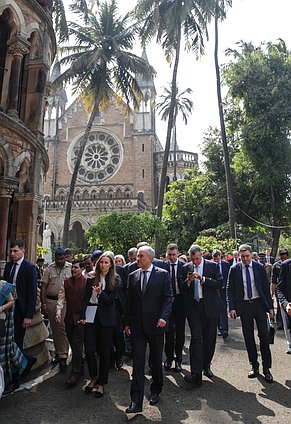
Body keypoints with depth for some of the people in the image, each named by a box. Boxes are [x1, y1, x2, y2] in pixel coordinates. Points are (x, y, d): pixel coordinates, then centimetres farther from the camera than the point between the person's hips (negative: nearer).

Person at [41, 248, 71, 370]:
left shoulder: (71, 268, 0)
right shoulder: (49, 269, 4)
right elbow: (44, 287, 4)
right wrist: (43, 303, -2)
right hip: (51, 301, 3)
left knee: (63, 328, -6)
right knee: (54, 329, 12)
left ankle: (63, 356, 1)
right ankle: (58, 352, 27)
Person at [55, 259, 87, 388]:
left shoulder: (87, 282, -7)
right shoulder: (66, 282, 8)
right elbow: (61, 298, 8)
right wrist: (58, 312, -4)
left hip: (81, 318, -5)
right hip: (69, 318, 5)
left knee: (77, 345, -3)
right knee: (73, 344, 14)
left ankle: (75, 373, 8)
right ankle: (80, 367, 32)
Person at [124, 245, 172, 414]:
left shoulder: (163, 274, -4)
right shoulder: (133, 276, 6)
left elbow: (168, 297, -6)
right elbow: (129, 300, 10)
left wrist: (163, 317, -18)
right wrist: (127, 322, 8)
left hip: (156, 324, -2)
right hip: (137, 325, 2)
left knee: (157, 360, 15)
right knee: (138, 362, 1)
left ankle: (156, 391, 36)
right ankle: (136, 402, 7)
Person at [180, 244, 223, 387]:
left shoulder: (213, 266, 0)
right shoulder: (186, 267, 5)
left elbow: (220, 283, -9)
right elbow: (181, 288, 5)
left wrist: (203, 279, -19)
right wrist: (188, 281, -15)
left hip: (210, 306, 1)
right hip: (193, 307, 0)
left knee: (210, 338, 11)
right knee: (196, 339, -6)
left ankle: (206, 366, 32)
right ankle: (196, 375, -5)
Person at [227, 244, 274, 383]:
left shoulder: (259, 267, -1)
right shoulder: (234, 269, -2)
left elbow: (266, 287, 4)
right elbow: (229, 289, -1)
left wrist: (270, 306, 1)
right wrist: (232, 307, -9)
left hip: (259, 304, 0)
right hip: (244, 305, 0)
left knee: (264, 335, 0)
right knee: (248, 337, 9)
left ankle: (266, 368, 14)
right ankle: (254, 366, 24)